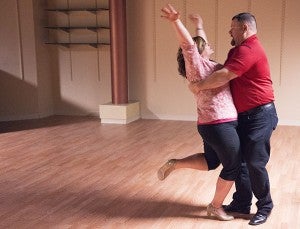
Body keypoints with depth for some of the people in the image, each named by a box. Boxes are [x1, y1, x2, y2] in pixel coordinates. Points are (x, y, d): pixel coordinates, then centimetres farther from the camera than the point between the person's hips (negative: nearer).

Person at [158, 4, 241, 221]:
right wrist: (176, 21, -43)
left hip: (214, 124, 10)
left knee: (210, 162, 26)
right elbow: (188, 44, -30)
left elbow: (200, 42, 30)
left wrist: (200, 27, 46)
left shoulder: (205, 64, 12)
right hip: (220, 125, -10)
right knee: (233, 167, 7)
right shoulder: (197, 65, -13)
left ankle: (174, 164, 23)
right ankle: (216, 206, 22)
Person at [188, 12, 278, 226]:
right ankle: (242, 202, 23)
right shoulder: (238, 50, 16)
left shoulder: (249, 50, -19)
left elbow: (224, 76, -26)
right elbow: (225, 72, 18)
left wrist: (199, 86, -14)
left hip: (260, 115, -10)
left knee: (255, 163, -5)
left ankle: (265, 206, 14)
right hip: (244, 116, 10)